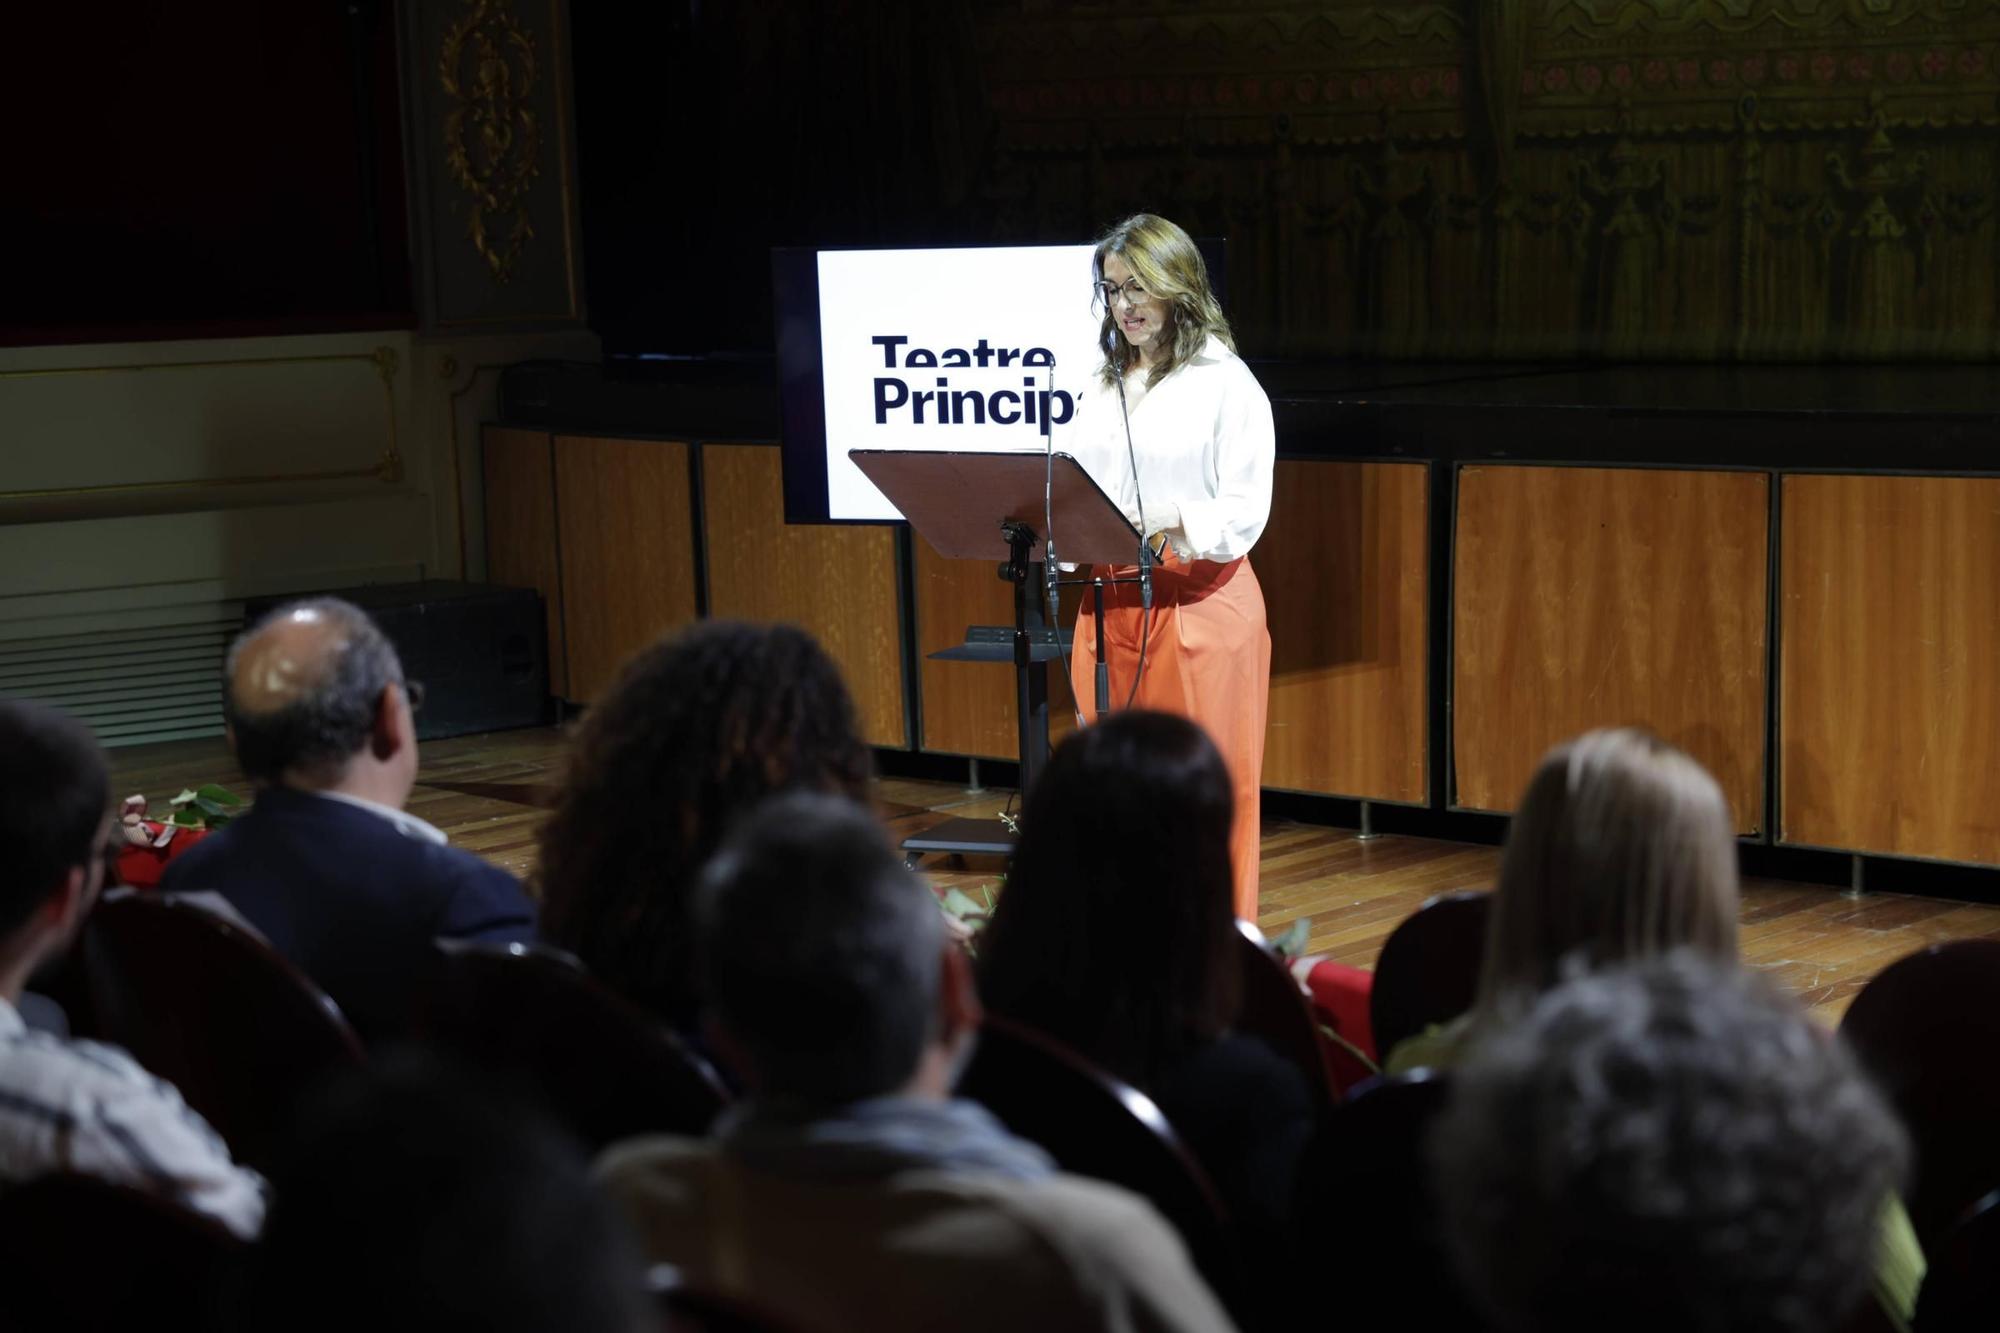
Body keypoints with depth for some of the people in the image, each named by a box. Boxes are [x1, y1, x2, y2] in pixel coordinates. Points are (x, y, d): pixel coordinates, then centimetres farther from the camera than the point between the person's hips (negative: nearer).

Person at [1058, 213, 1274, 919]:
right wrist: (1057, 529, -3)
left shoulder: (1226, 383, -3)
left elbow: (1243, 514, -10)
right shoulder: (1105, 384, 16)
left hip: (1198, 602, -5)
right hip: (1110, 599, 6)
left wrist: (1174, 527, -25)